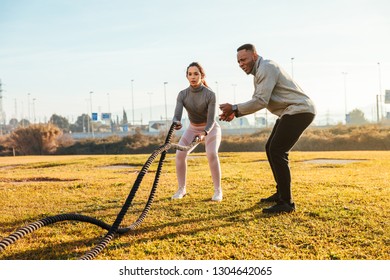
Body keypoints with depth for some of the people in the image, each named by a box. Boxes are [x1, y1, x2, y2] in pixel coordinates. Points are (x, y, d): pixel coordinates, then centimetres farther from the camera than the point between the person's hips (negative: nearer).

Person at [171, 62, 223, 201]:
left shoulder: (210, 94, -24)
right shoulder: (182, 94, -15)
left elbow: (211, 120, -27)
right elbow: (177, 115, -28)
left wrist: (204, 133, -46)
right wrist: (176, 122, -52)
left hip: (210, 128, -3)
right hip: (193, 128, 3)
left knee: (212, 154, -27)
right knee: (180, 154, -16)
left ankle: (218, 190, -13)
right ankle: (182, 189, 0)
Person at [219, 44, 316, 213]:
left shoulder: (266, 68, -15)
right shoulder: (259, 72, 17)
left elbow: (260, 101, -23)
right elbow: (257, 101, 14)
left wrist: (235, 109, -15)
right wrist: (235, 113, 1)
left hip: (300, 111, -11)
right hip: (289, 112, 11)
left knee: (277, 152, -16)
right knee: (270, 148, 15)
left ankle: (286, 203, -14)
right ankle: (281, 193, 24)